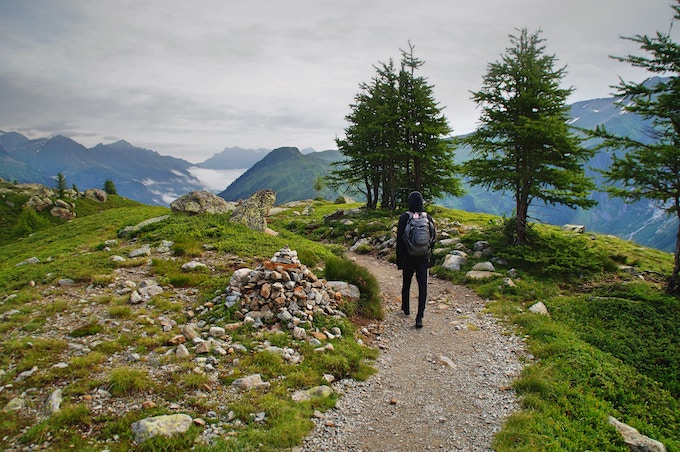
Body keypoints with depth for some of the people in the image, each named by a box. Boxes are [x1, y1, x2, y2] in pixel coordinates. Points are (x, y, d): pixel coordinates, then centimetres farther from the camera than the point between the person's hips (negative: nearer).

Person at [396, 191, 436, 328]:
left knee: (406, 283, 19)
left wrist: (399, 261, -2)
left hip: (408, 257, -1)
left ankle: (406, 308, 38)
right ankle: (419, 317, -7)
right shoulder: (428, 218, -2)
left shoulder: (404, 218, -10)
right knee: (422, 286, 0)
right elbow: (433, 238, 6)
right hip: (423, 258, 1)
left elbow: (400, 240, -9)